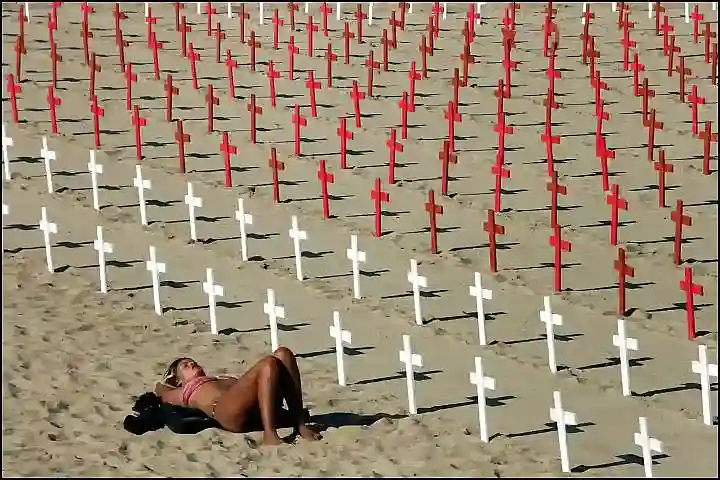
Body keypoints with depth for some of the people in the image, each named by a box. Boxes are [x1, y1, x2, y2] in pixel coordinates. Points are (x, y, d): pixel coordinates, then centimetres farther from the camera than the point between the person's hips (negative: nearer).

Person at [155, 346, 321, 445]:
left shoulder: (223, 379, 42)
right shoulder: (181, 393, 32)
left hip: (260, 408, 6)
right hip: (229, 411, -6)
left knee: (283, 354, -14)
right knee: (269, 364, -28)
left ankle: (299, 424, -19)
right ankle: (269, 434, -38)